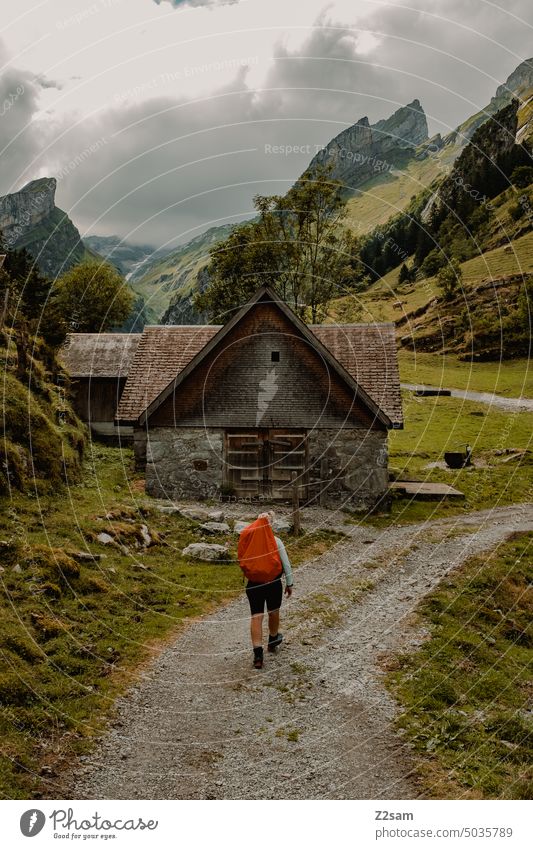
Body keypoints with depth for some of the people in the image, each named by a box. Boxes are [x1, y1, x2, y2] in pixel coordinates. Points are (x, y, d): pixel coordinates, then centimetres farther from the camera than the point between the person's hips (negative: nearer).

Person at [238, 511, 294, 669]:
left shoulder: (247, 540, -10)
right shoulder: (275, 541, -10)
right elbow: (286, 564, -7)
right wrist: (289, 583, 4)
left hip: (254, 584, 0)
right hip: (273, 583, 0)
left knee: (256, 617, 2)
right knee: (273, 613, 22)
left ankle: (258, 654, -6)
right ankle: (273, 641, 45)